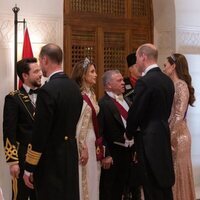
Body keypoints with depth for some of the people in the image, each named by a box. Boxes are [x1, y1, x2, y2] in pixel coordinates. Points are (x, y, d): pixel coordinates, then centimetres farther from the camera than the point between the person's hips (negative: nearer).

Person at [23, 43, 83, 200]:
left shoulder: (48, 90, -18)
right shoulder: (74, 87, 7)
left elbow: (40, 132, -18)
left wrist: (29, 168, -12)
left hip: (51, 159, -8)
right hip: (70, 155, 8)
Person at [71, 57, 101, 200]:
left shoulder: (91, 93, 11)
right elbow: (77, 124, -17)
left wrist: (98, 145, 15)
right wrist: (82, 148, -17)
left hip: (93, 142, 8)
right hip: (82, 142, -8)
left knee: (91, 180, 13)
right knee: (83, 181, 0)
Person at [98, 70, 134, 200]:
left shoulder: (126, 101, 11)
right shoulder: (103, 104, -14)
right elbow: (100, 132, -17)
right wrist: (106, 155, -20)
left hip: (127, 151, 7)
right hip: (112, 154, -7)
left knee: (120, 189, 17)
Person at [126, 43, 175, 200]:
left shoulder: (145, 81, -17)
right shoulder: (168, 80, 8)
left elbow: (135, 112, -13)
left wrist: (129, 133, 3)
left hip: (149, 138, -8)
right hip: (163, 134, 8)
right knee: (164, 184, 15)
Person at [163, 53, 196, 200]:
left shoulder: (181, 86, -12)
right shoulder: (171, 86, 13)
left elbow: (179, 116, -19)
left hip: (177, 136, -8)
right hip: (169, 134, 8)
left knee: (177, 174, 1)